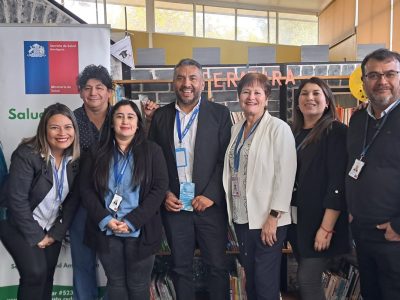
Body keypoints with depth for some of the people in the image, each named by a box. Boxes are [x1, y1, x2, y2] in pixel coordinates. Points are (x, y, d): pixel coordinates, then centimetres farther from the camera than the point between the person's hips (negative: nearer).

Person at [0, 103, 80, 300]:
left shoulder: (75, 159, -5)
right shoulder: (26, 154, -22)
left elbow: (73, 199, -1)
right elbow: (17, 198, -22)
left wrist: (57, 233, -5)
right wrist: (35, 236, -17)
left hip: (51, 228, 5)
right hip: (19, 226, -5)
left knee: (47, 276, 10)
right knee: (36, 273, -17)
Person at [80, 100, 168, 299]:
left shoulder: (152, 151, 1)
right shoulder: (97, 153, 6)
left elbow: (159, 188, -7)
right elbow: (86, 189, 2)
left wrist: (132, 221, -14)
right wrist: (106, 220, -12)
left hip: (140, 230, -1)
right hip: (106, 230, 2)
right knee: (115, 283, 13)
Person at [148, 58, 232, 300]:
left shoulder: (220, 114, -1)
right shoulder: (161, 116, 6)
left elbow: (226, 159, -5)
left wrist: (211, 195, -12)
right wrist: (164, 194, -3)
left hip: (210, 204, -2)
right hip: (174, 204, 2)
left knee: (218, 266, 7)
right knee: (181, 267, 13)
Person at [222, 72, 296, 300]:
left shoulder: (279, 128, -9)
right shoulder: (236, 129, 10)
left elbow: (285, 175, -14)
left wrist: (274, 217, -16)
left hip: (267, 219, -6)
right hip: (241, 217, 6)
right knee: (250, 279, 16)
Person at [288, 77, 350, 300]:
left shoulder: (337, 132, -8)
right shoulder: (294, 134, 11)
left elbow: (338, 182, -15)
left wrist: (326, 228, -20)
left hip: (320, 222, -6)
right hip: (297, 220, 6)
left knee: (307, 280, -5)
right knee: (309, 279, 14)